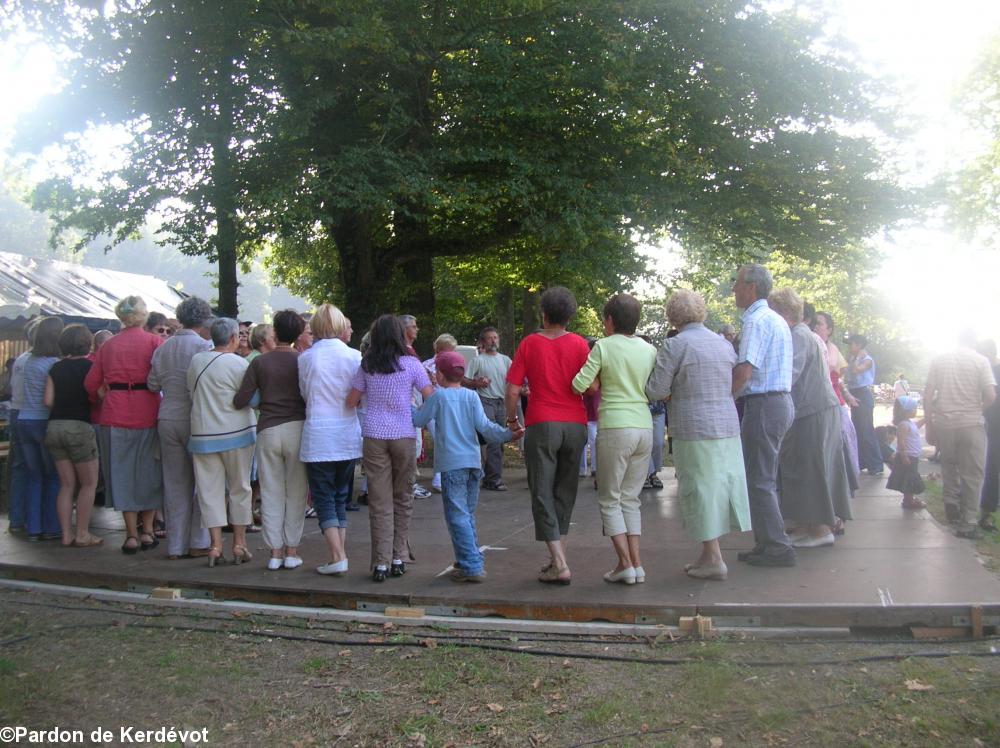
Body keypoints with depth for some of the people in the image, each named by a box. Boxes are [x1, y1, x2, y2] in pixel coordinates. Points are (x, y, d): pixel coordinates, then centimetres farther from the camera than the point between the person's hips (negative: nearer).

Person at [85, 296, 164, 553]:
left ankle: (131, 534, 11)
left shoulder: (108, 346, 6)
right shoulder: (155, 342, -3)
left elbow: (91, 383, 6)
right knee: (149, 472, 12)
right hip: (147, 413, -2)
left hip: (115, 416, 2)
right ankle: (147, 530, 16)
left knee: (122, 473, 9)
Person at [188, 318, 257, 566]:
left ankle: (216, 545, 5)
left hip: (202, 433, 3)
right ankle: (239, 544, 12)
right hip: (236, 432, -3)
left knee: (209, 490, 7)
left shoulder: (196, 360, 3)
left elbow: (192, 393, 10)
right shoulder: (238, 363, -11)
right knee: (239, 488, 8)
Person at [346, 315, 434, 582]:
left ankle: (381, 563, 0)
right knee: (403, 499, 11)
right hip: (404, 435, -1)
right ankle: (399, 559, 14)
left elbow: (351, 402, 8)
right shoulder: (411, 364, -2)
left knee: (380, 501, 3)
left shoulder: (367, 365, 4)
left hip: (374, 436, 1)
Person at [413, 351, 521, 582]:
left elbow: (418, 420, 8)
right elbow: (484, 426, -3)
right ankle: (473, 561, 22)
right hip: (473, 461, 5)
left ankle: (472, 566, -11)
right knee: (468, 514, 16)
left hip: (451, 464, -5)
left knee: (458, 516, -5)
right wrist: (509, 434, 0)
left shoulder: (438, 396, -2)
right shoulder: (471, 396, 8)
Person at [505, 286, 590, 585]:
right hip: (575, 425, 3)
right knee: (565, 492, 16)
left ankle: (559, 565, -7)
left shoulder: (529, 343, 0)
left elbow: (513, 390, -4)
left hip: (541, 425, -2)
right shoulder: (580, 344, 2)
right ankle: (558, 556, 22)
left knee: (542, 494, 1)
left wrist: (512, 419, 12)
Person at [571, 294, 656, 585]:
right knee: (631, 498, 14)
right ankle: (637, 564, 10)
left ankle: (625, 564, 1)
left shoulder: (604, 346, -6)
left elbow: (579, 385, -9)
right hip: (645, 427, 5)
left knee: (610, 500, 7)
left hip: (615, 429, -5)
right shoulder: (649, 350, 8)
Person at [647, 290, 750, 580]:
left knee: (701, 491, 1)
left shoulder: (675, 346, -9)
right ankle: (709, 555, 20)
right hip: (728, 426, 6)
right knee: (720, 486, 12)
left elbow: (656, 391, -10)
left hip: (694, 429, -6)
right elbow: (735, 385, 17)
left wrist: (676, 387, 11)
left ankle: (713, 559, 3)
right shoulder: (724, 344, 9)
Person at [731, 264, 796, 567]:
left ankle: (776, 547, 1)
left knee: (758, 480, -3)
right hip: (781, 400, 10)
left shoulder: (756, 321, -14)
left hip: (763, 405, -10)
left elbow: (744, 373, -22)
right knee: (765, 479, 16)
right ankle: (769, 543, 22)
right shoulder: (776, 320, 18)